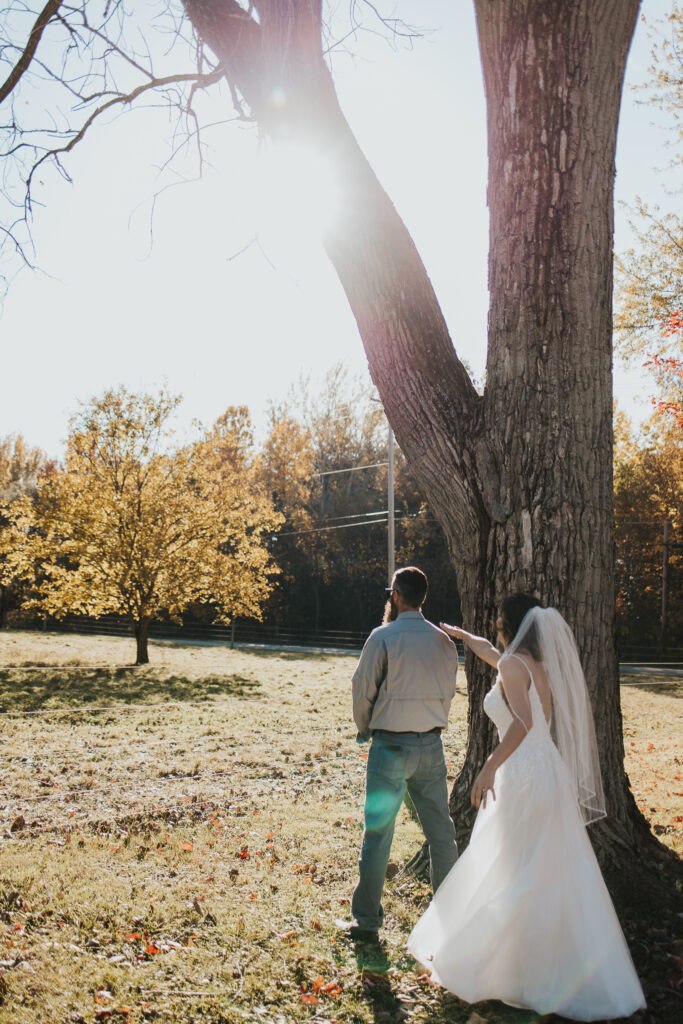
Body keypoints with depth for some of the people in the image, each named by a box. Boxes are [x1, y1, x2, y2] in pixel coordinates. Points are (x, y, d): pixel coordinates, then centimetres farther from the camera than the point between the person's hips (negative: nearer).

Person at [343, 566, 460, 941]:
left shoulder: (383, 637, -10)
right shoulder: (443, 640, 4)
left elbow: (362, 689, -5)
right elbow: (447, 693, 11)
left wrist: (365, 730, 12)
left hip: (390, 745, -5)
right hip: (431, 745, 5)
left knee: (378, 832, 3)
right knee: (441, 830, 13)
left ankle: (366, 921, 11)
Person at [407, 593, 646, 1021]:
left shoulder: (513, 665, -12)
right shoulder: (541, 664, 13)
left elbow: (523, 722, -26)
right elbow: (489, 651, 33)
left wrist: (489, 768, -25)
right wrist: (460, 633, 47)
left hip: (522, 777, -8)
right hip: (550, 773, 8)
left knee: (514, 877, 1)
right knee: (553, 877, 14)